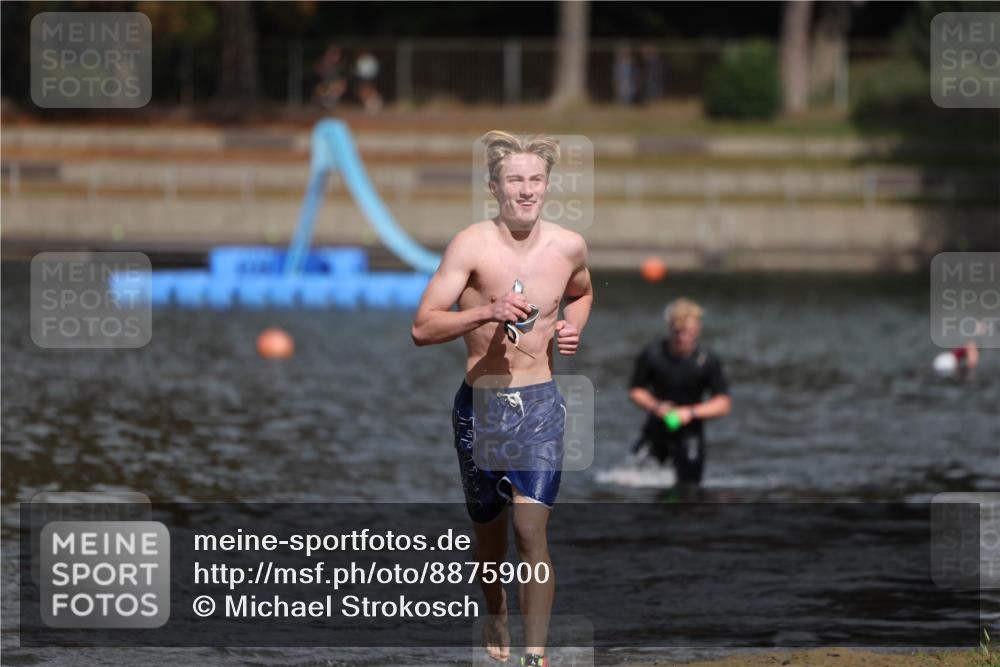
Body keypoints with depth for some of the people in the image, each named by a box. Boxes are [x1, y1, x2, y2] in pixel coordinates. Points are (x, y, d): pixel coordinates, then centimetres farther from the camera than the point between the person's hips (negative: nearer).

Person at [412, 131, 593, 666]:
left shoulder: (568, 246, -1)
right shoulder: (471, 245, -12)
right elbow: (422, 328, -17)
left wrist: (573, 327, 1)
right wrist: (488, 313, -31)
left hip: (540, 405, 0)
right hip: (480, 404, 0)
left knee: (531, 531, -12)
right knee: (488, 529, 15)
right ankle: (496, 618, 44)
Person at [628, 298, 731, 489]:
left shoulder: (708, 361, -11)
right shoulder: (653, 354, -10)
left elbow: (723, 404, -11)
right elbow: (635, 390, 0)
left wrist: (691, 412, -25)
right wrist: (655, 406, -19)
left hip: (689, 431, -1)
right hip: (657, 428, 1)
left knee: (688, 487, -1)